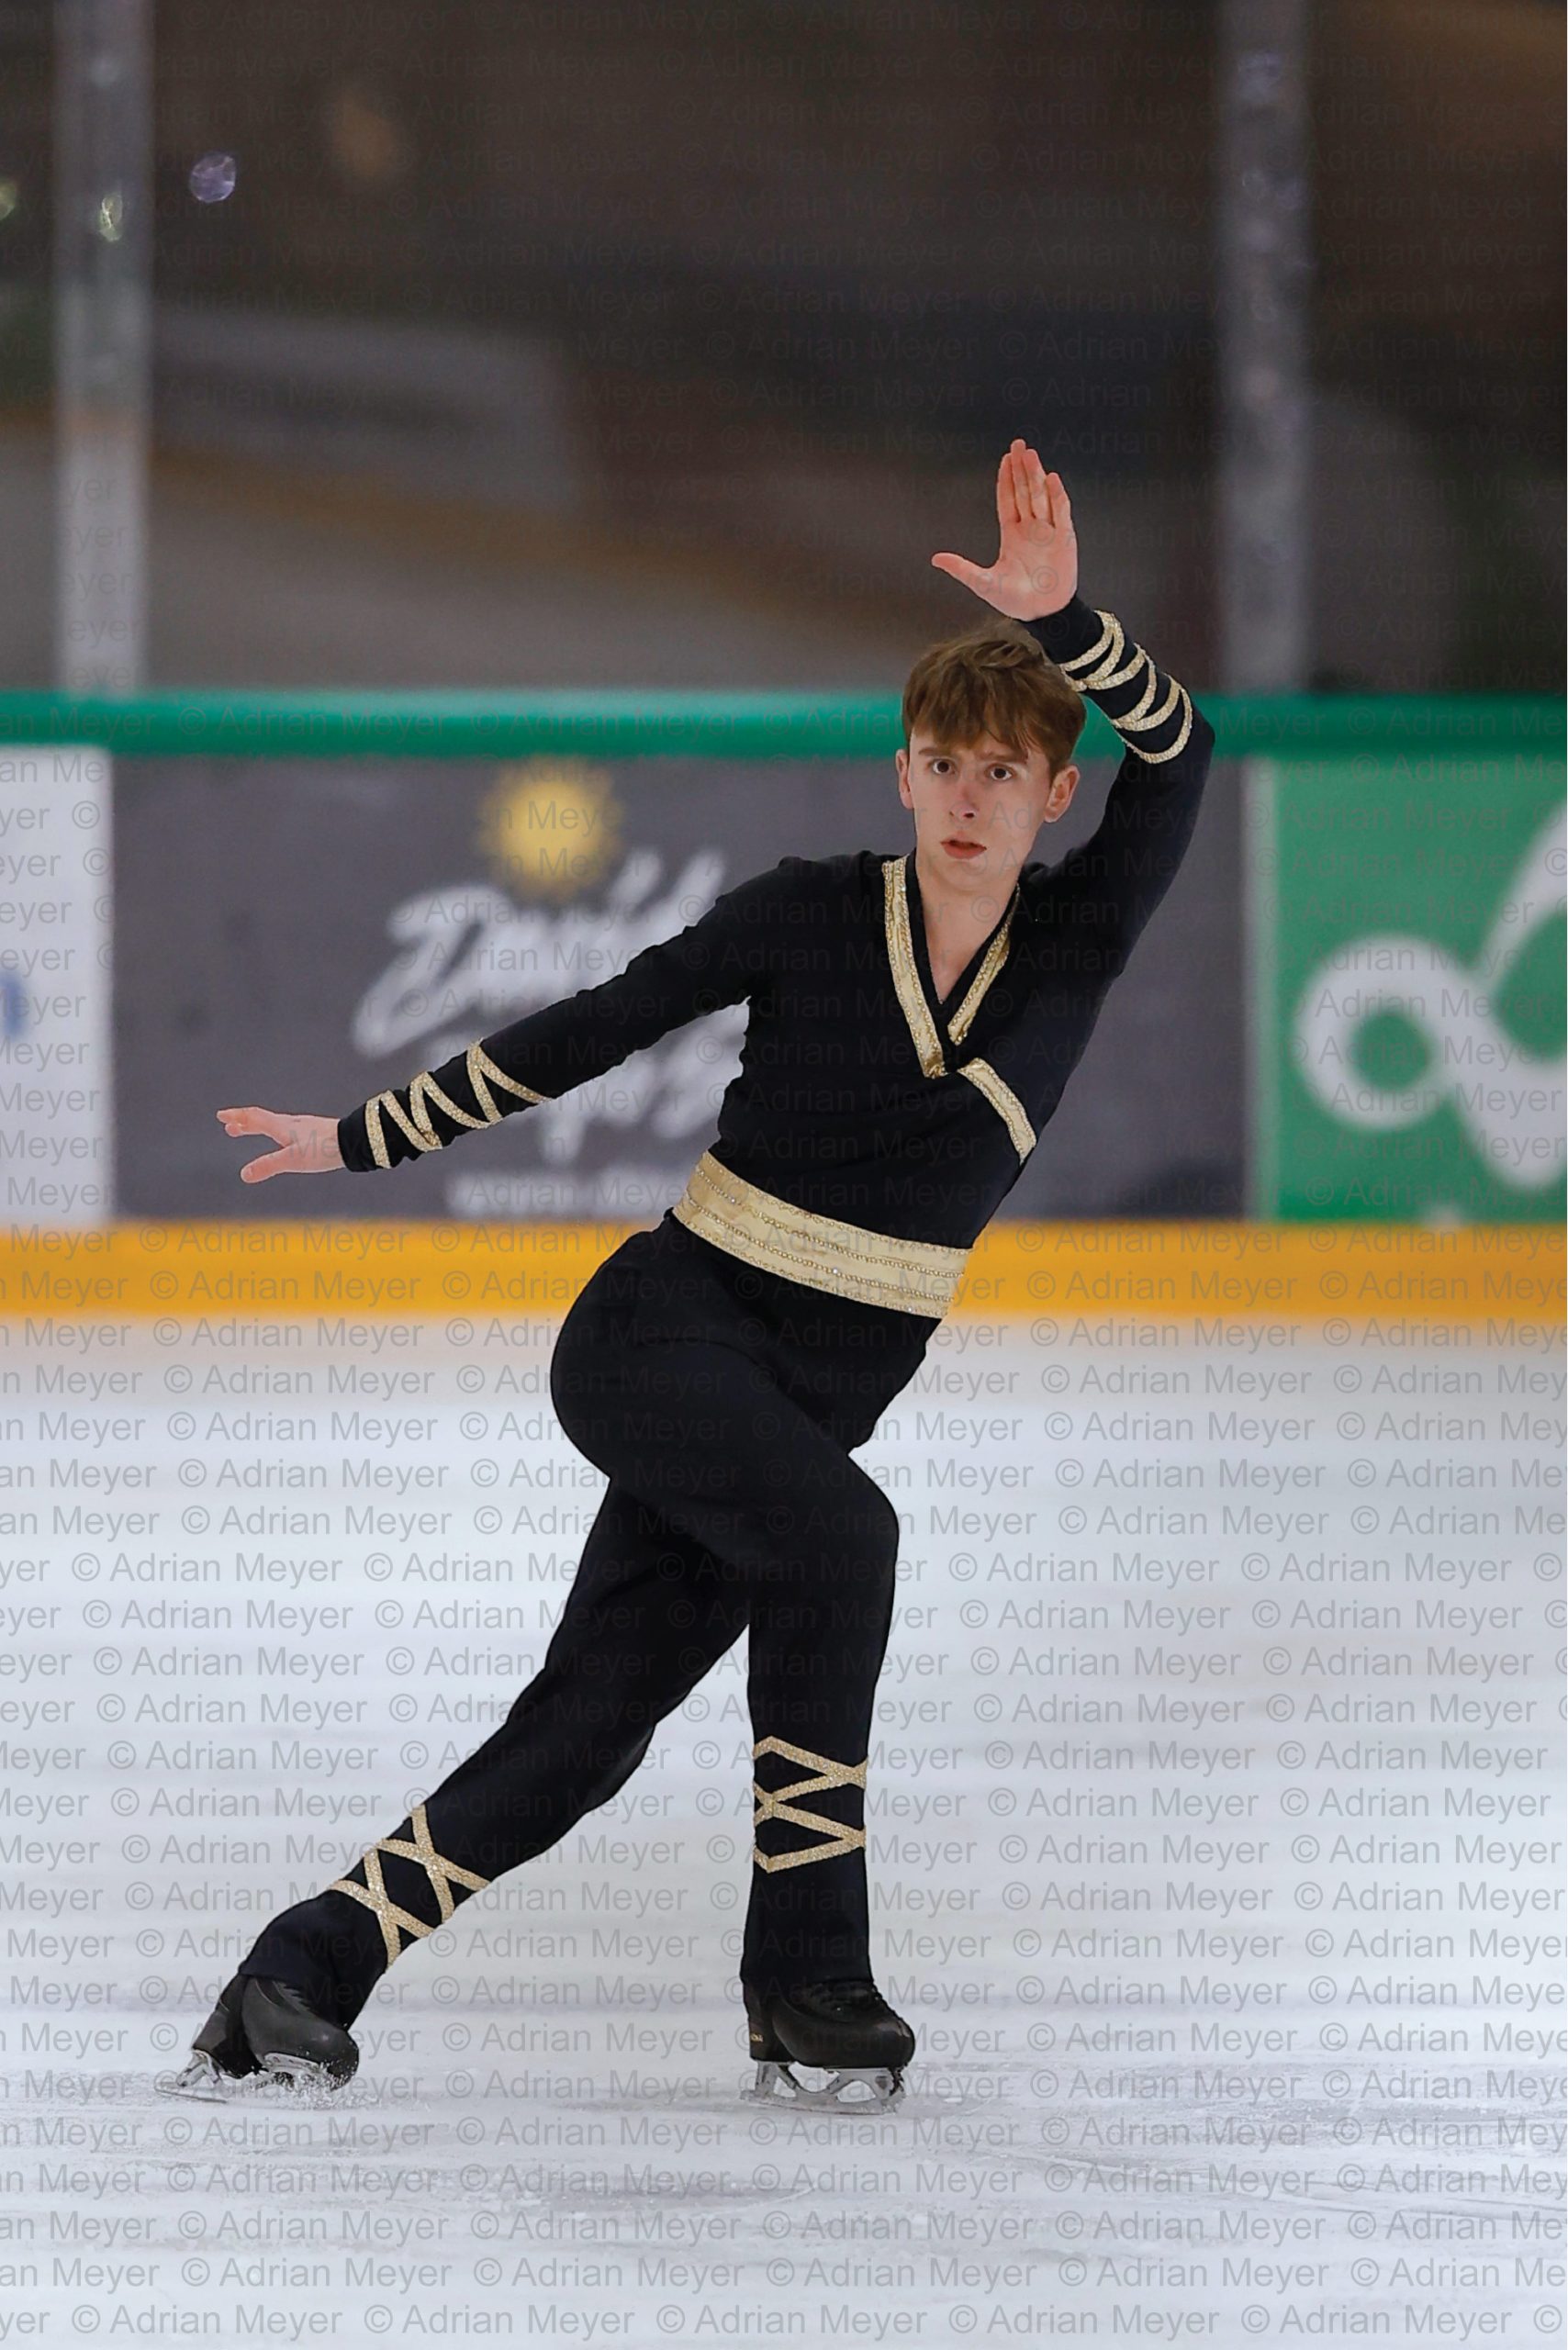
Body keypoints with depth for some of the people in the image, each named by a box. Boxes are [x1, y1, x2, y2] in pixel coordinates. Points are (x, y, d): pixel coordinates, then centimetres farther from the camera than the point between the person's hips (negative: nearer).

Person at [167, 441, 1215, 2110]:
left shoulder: (1078, 938, -1)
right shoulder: (810, 917, -6)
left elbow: (1173, 757, -18)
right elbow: (594, 1029, 3)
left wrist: (1062, 624, -36)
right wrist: (366, 1139, 7)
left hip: (819, 1392, 4)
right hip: (663, 1330, -4)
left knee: (585, 1729, -2)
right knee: (838, 1534, -32)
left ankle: (303, 1974, 9)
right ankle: (806, 1984, -26)